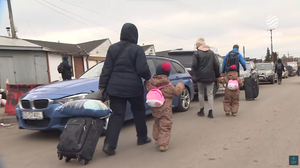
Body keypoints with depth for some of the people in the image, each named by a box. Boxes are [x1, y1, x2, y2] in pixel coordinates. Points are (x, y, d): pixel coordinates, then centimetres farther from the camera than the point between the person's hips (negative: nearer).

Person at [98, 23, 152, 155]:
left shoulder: (113, 48, 5)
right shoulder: (137, 49, -7)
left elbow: (106, 69, 3)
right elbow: (142, 69, -13)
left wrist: (102, 85, 7)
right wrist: (148, 77, 7)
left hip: (115, 87, 3)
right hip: (133, 87, -3)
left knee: (117, 115, 4)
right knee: (139, 111, 18)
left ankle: (109, 144, -6)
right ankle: (142, 137, 29)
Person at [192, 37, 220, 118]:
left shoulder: (196, 53, -4)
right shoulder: (211, 52, 9)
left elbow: (194, 65, -12)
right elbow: (216, 65, 7)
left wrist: (196, 74, 3)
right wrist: (217, 75, 13)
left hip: (200, 76, -2)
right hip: (210, 76, 3)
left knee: (201, 93, 12)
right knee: (210, 94, 4)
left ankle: (202, 110, 16)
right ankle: (210, 112, -1)